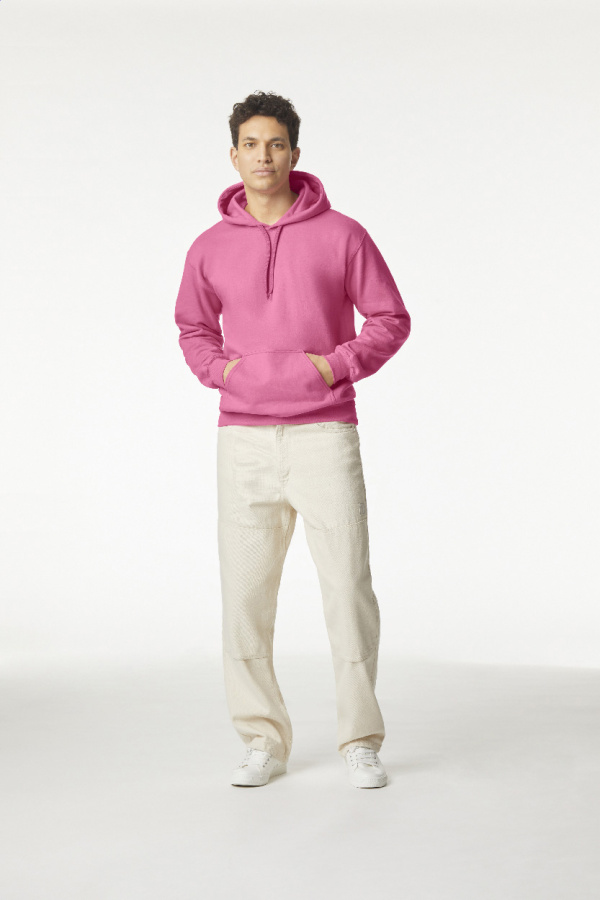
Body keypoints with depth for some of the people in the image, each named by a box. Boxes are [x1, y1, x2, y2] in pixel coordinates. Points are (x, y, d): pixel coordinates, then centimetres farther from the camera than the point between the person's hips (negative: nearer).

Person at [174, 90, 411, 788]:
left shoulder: (341, 235, 0)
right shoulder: (211, 248, 7)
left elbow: (389, 318, 5)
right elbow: (193, 329, 22)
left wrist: (336, 365, -9)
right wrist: (223, 370, 2)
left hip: (325, 434, -2)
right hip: (244, 437, 2)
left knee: (348, 586, -4)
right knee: (244, 592, 2)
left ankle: (360, 741, 8)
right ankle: (262, 741, 14)